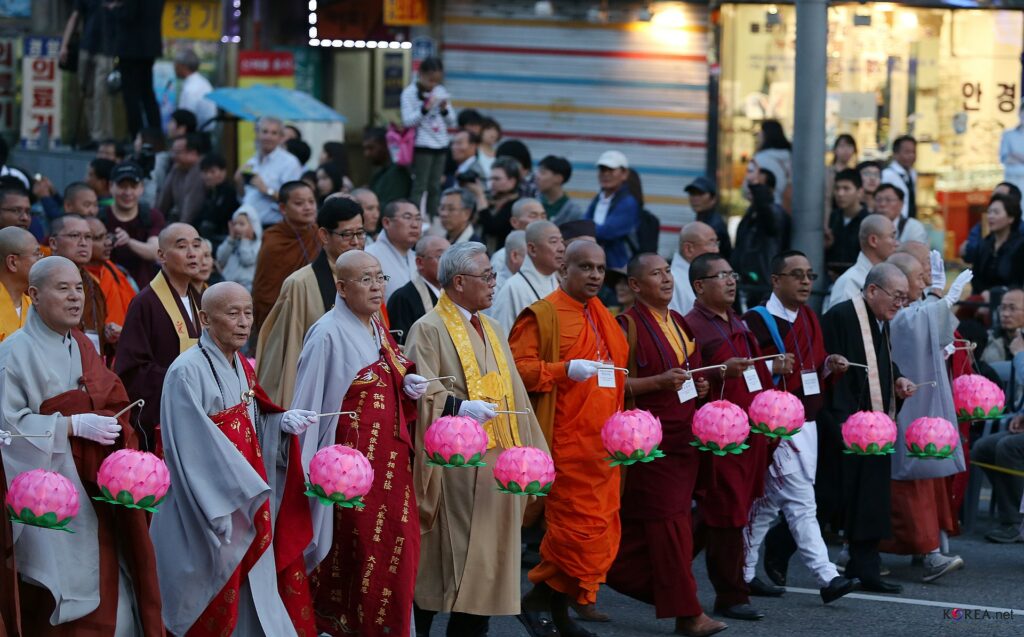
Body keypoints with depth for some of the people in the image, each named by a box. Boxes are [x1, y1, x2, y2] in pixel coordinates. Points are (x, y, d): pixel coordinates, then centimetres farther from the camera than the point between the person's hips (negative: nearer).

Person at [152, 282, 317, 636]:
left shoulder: (242, 368, 11)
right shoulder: (187, 372, -15)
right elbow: (193, 447, -20)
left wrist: (282, 423, -5)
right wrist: (248, 493, -23)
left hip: (247, 509, 8)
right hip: (207, 513, -8)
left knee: (251, 593, 9)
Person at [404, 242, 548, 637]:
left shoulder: (493, 331, 19)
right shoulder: (429, 330, -5)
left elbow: (515, 397, 19)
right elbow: (421, 394, -16)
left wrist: (533, 455, 15)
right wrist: (459, 406, -32)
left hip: (496, 464, 7)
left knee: (488, 556, 6)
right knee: (443, 559, -6)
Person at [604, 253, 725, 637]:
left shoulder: (678, 322, 14)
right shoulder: (629, 325, -8)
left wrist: (698, 385, 5)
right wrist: (660, 382, -23)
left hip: (681, 435, 7)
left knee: (642, 523, 10)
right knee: (669, 521, -7)